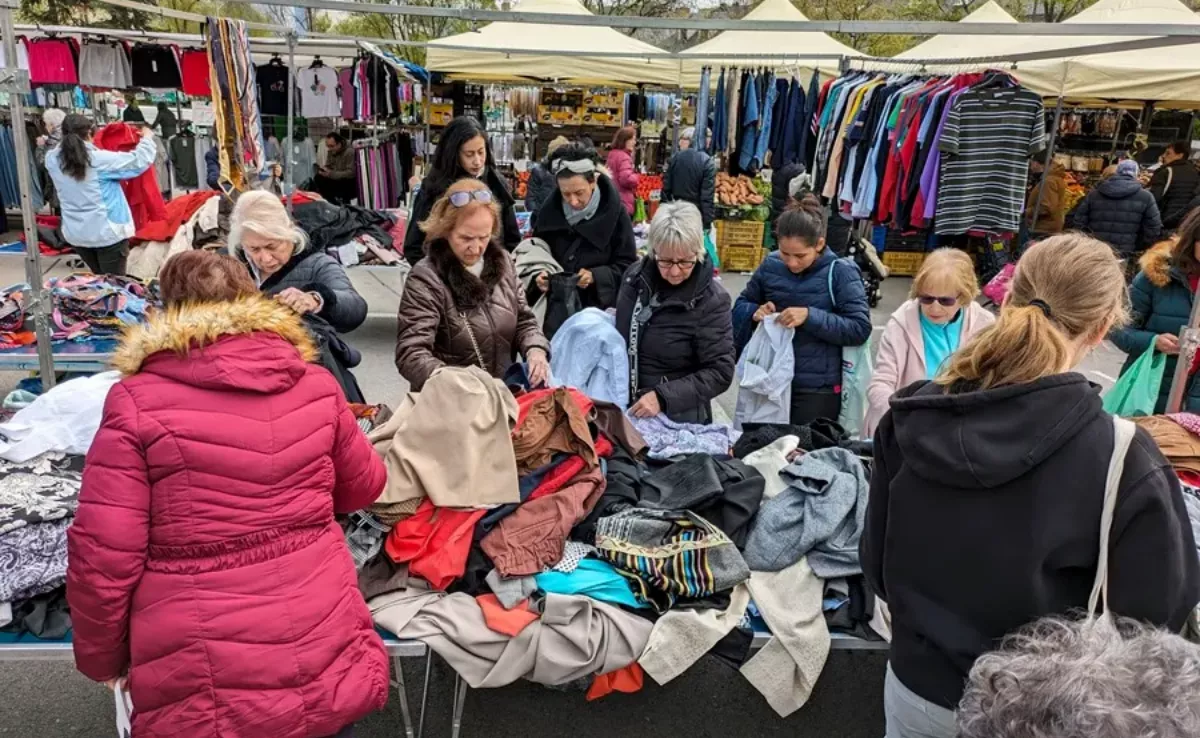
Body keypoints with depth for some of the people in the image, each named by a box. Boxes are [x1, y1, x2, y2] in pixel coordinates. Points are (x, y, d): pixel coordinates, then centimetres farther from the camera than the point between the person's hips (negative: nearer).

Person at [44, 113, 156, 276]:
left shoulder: (52, 160, -2)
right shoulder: (99, 160, -18)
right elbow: (139, 161, -11)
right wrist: (147, 138, 5)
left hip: (75, 233, 6)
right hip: (107, 232, -6)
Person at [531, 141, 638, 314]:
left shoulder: (614, 212, -9)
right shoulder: (550, 211, 0)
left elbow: (628, 265, -5)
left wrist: (595, 276, -22)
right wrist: (538, 276, -11)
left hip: (600, 308, -2)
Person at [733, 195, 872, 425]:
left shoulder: (840, 273, -10)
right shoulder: (770, 265, 0)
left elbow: (861, 328, -13)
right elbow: (741, 305, 13)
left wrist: (810, 316, -23)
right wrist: (755, 312, -11)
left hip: (818, 389, -4)